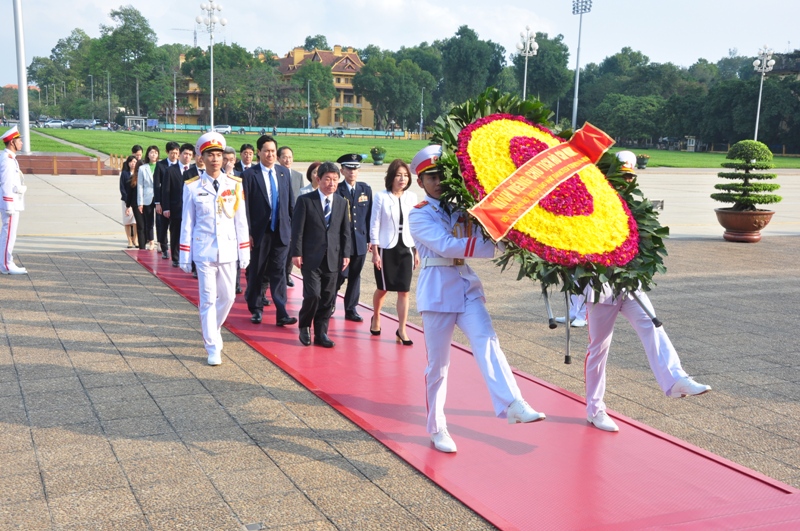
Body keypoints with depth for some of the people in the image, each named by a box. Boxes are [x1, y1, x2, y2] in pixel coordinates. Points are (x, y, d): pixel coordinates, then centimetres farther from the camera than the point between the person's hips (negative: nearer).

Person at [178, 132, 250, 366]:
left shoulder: (235, 185, 2)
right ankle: (213, 348, 10)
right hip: (203, 250, -2)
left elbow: (241, 220, 5)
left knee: (227, 297, 9)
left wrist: (245, 252, 3)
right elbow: (187, 223, 1)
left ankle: (212, 331, 36)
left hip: (228, 250, 2)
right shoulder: (192, 186, -2)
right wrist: (185, 256, 0)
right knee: (208, 300, 0)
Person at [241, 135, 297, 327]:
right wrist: (248, 232, -10)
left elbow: (290, 202, 12)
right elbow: (245, 206, -6)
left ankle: (281, 313, -1)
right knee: (257, 273, 9)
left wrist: (293, 226, 8)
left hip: (281, 231, 3)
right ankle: (256, 309, 23)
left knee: (279, 272, 0)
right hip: (260, 232, -2)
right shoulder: (250, 175, -5)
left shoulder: (284, 172, 8)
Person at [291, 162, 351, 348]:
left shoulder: (342, 202, 10)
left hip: (333, 258, 4)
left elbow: (345, 231, 12)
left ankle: (321, 333, 17)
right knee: (313, 294, -11)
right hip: (311, 257, -4)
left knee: (328, 298, 5)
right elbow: (297, 229, -3)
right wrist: (296, 253, -8)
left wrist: (346, 254, 6)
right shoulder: (305, 200, -2)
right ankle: (304, 327, 14)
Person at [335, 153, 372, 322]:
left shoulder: (366, 189, 8)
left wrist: (370, 239, 6)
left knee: (355, 276, 9)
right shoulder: (336, 190, -5)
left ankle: (351, 309, 20)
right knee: (340, 275, -3)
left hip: (360, 240, 4)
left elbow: (369, 215, 9)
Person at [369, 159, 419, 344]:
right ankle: (376, 318, 37)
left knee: (404, 291, -2)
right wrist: (375, 252, -8)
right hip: (386, 248, -2)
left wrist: (417, 252, 8)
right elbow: (375, 225, -5)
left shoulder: (411, 197, 3)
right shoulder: (381, 196, -7)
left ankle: (401, 330, 4)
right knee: (383, 288, 11)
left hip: (406, 248, 2)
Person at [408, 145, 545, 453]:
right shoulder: (419, 215, -4)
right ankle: (437, 428, 17)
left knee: (486, 341, -20)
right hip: (437, 292, -4)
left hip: (467, 288, 4)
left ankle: (512, 404, -35)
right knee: (438, 362, 4)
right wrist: (495, 247, -26)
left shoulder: (461, 208, 12)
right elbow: (446, 246, -19)